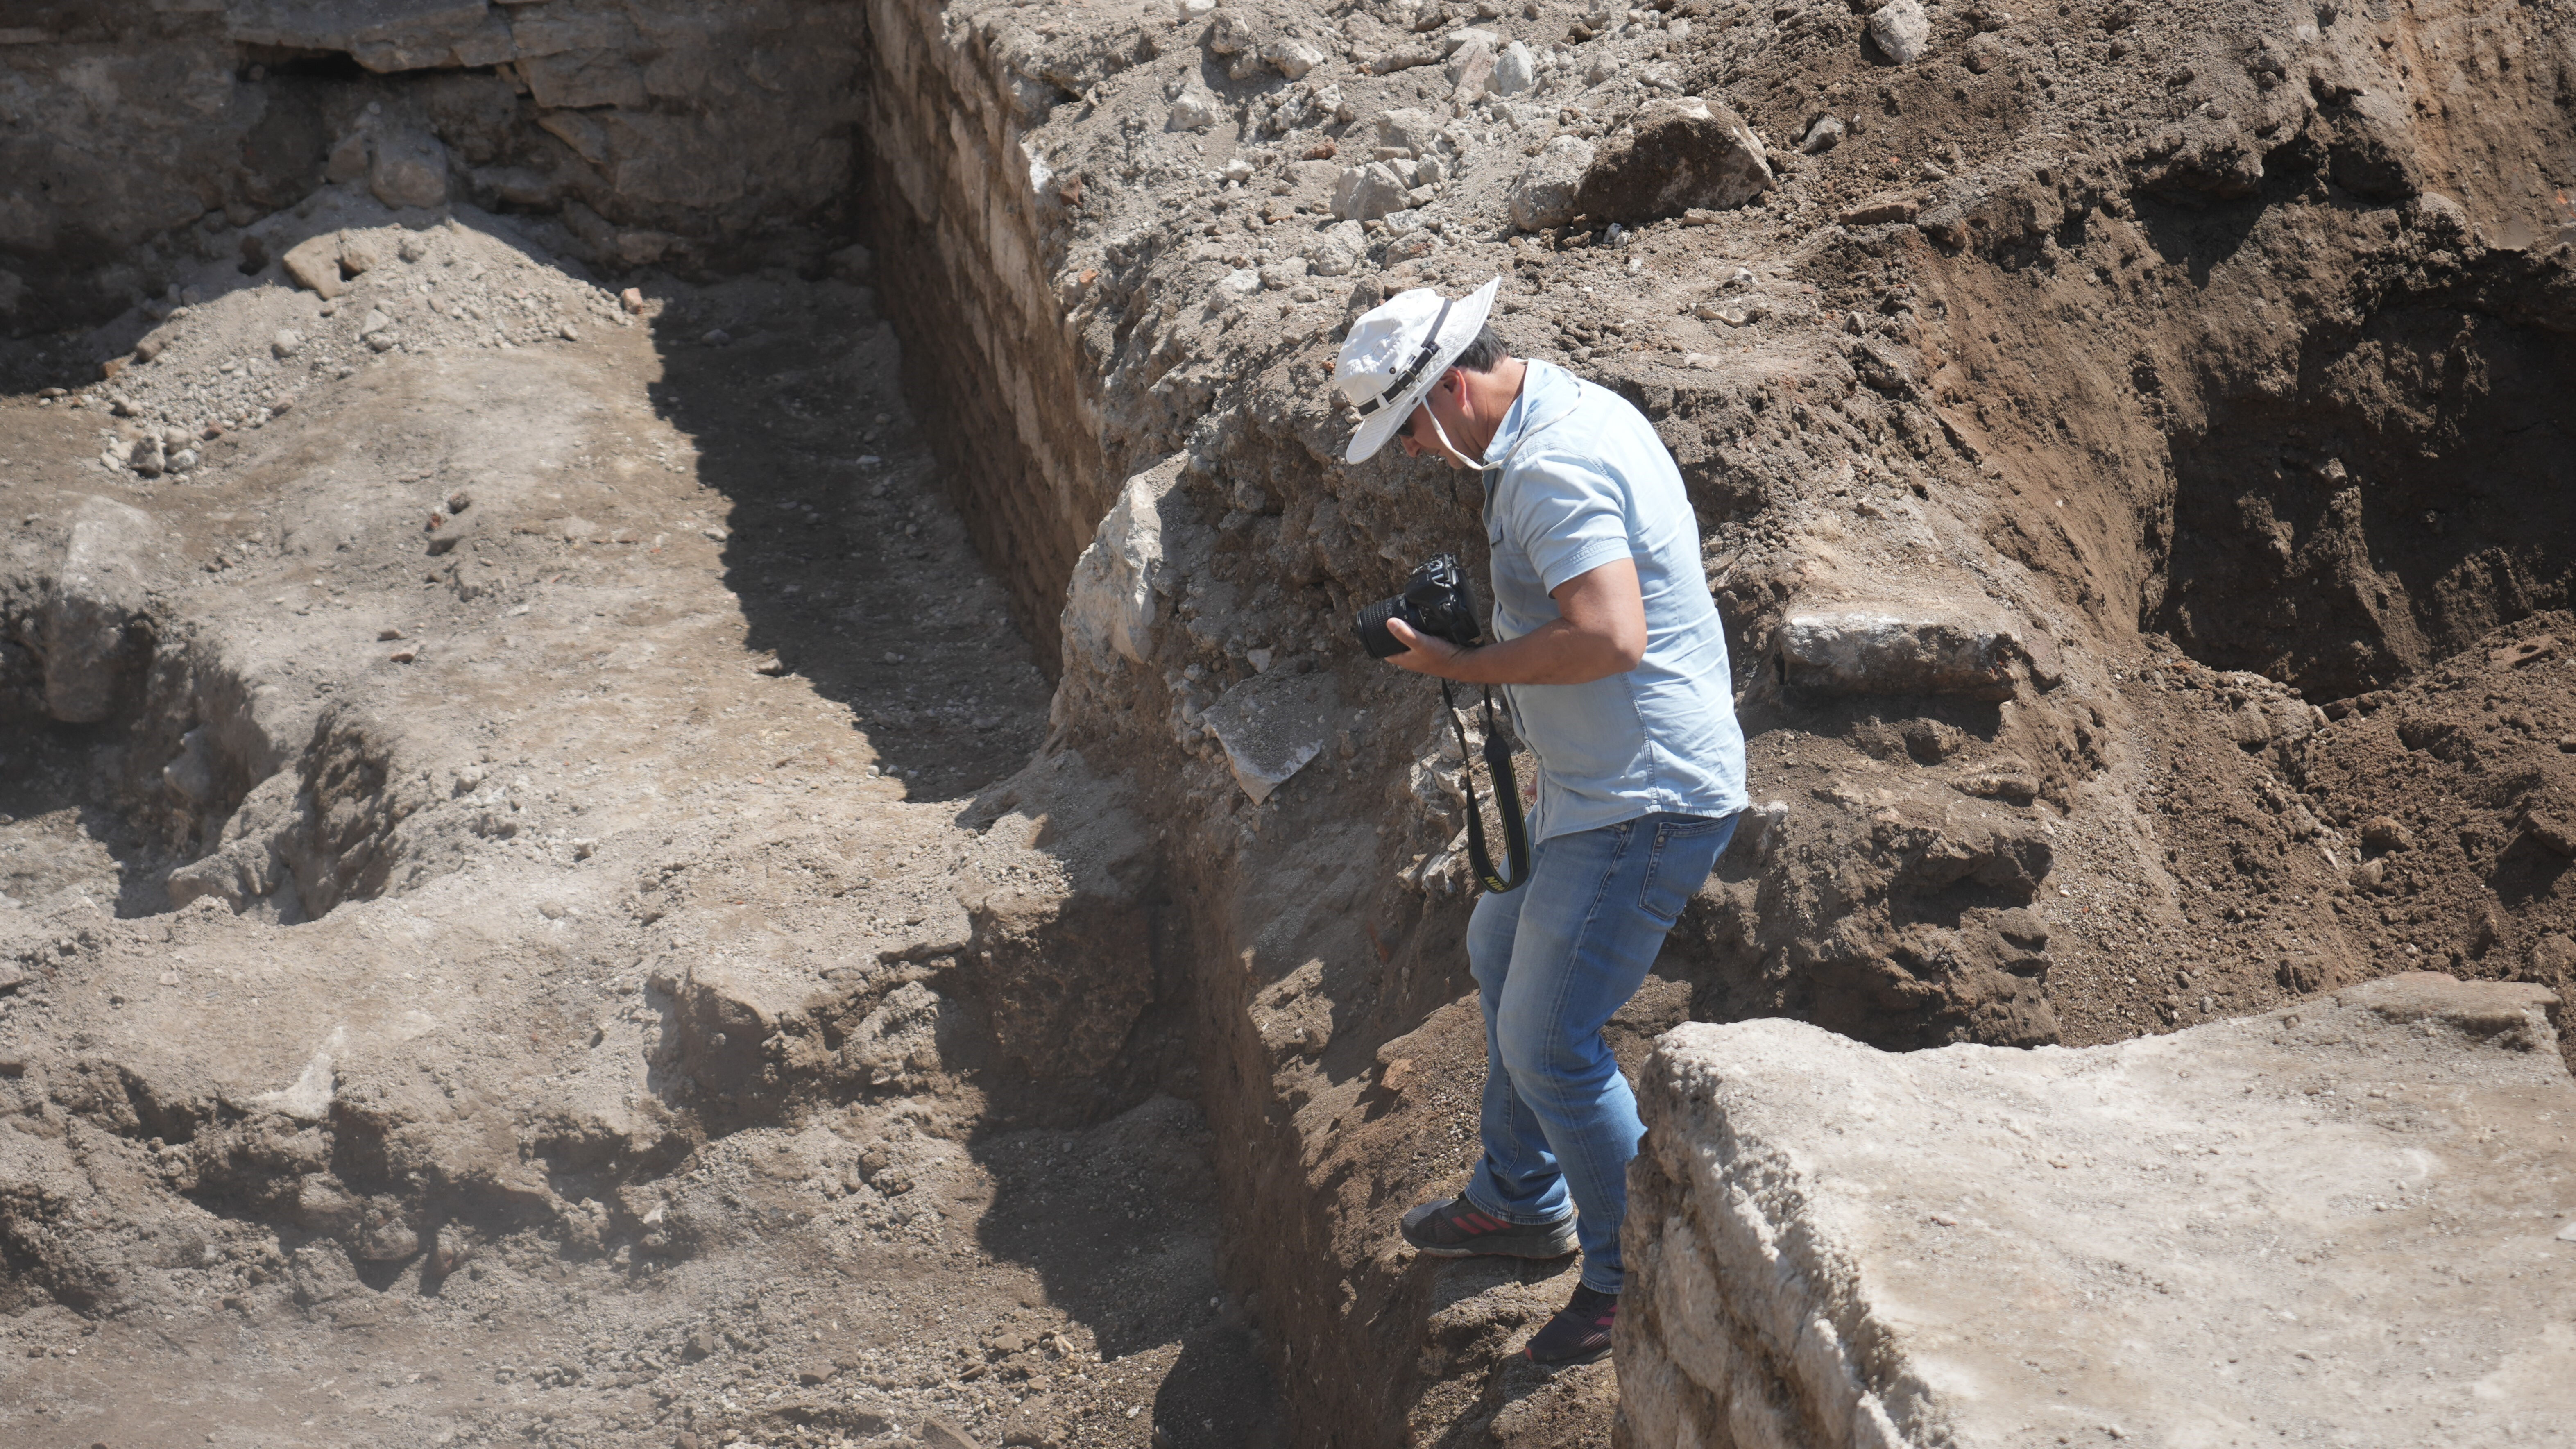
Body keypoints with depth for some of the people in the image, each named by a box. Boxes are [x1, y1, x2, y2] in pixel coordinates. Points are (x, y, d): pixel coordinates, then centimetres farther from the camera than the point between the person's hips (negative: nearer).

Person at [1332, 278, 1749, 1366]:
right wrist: (1477, 616, 6)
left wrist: (1463, 666, -22)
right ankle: (1523, 1201, 42)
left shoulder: (1551, 468, -24)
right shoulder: (1570, 409, 10)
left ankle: (1638, 1278, 9)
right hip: (1599, 784, 12)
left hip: (1645, 803, -12)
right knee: (1502, 954, 26)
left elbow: (1611, 636, -34)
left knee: (1549, 1043, -6)